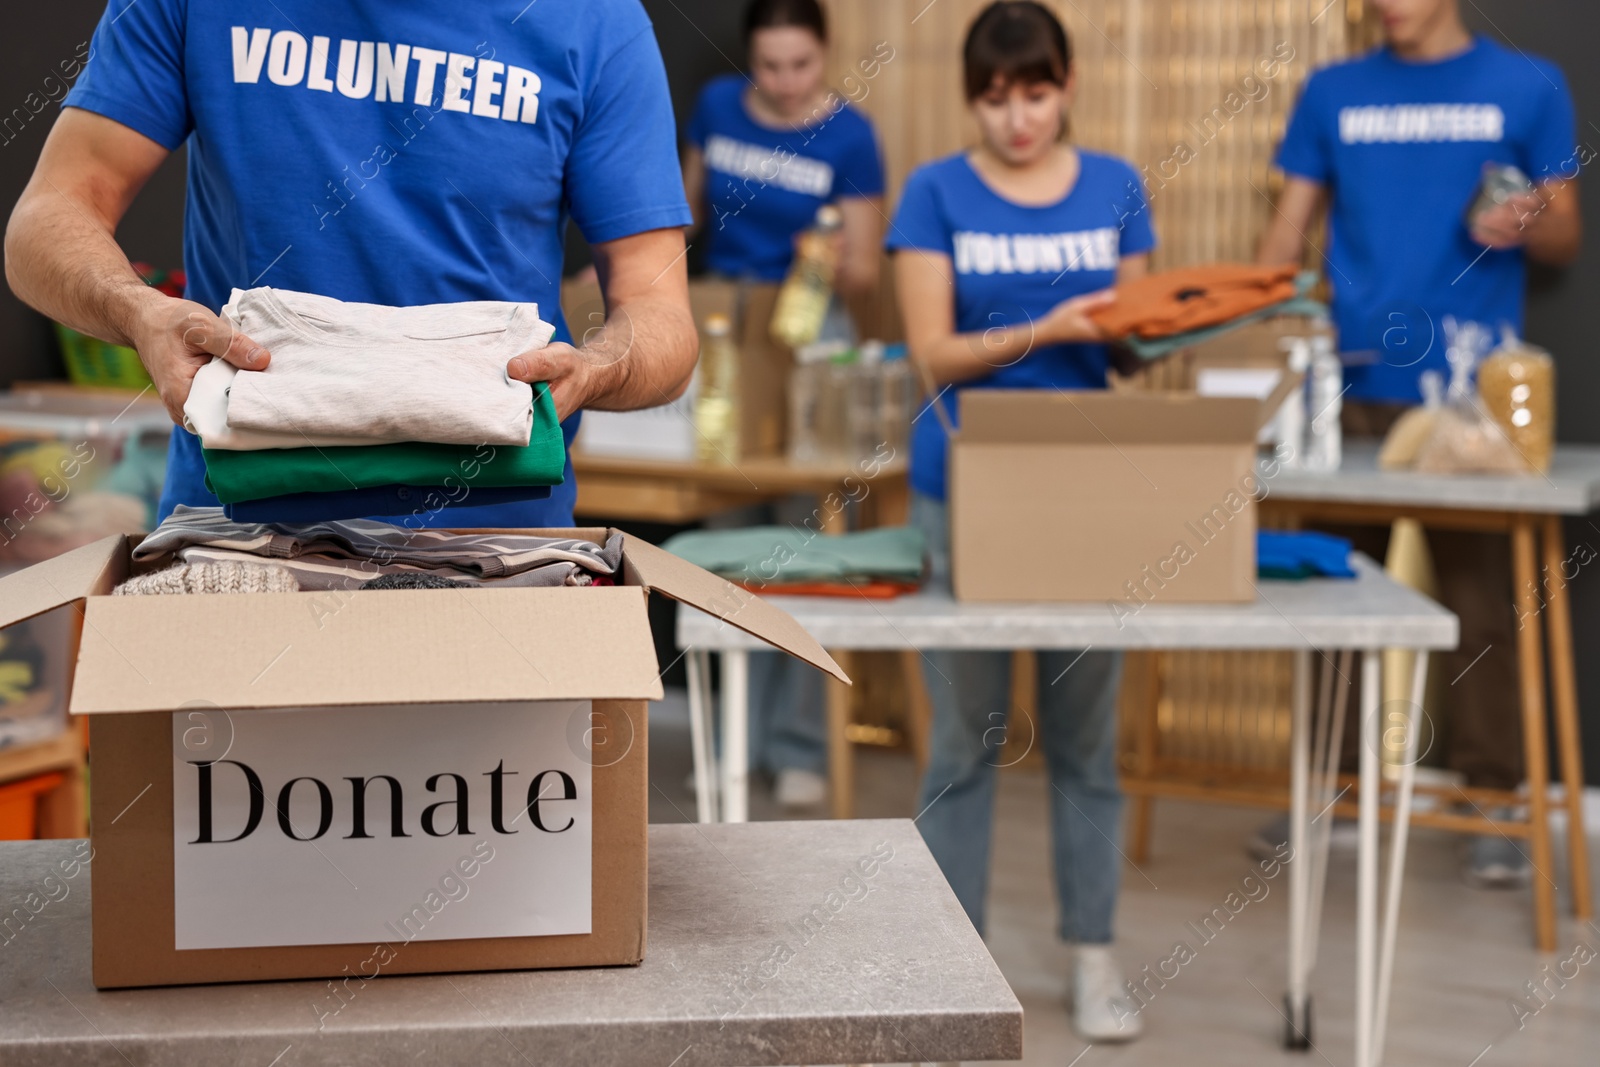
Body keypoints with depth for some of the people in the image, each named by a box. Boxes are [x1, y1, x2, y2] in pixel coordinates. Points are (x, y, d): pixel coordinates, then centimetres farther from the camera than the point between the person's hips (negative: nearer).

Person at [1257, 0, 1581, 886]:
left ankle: (1491, 801, 9)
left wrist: (1528, 222, -16)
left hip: (1470, 390, -2)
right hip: (1349, 384, 2)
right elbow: (1290, 226, 10)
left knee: (1477, 596, -1)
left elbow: (1565, 238, 7)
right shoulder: (1332, 92, 10)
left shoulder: (1529, 88, 5)